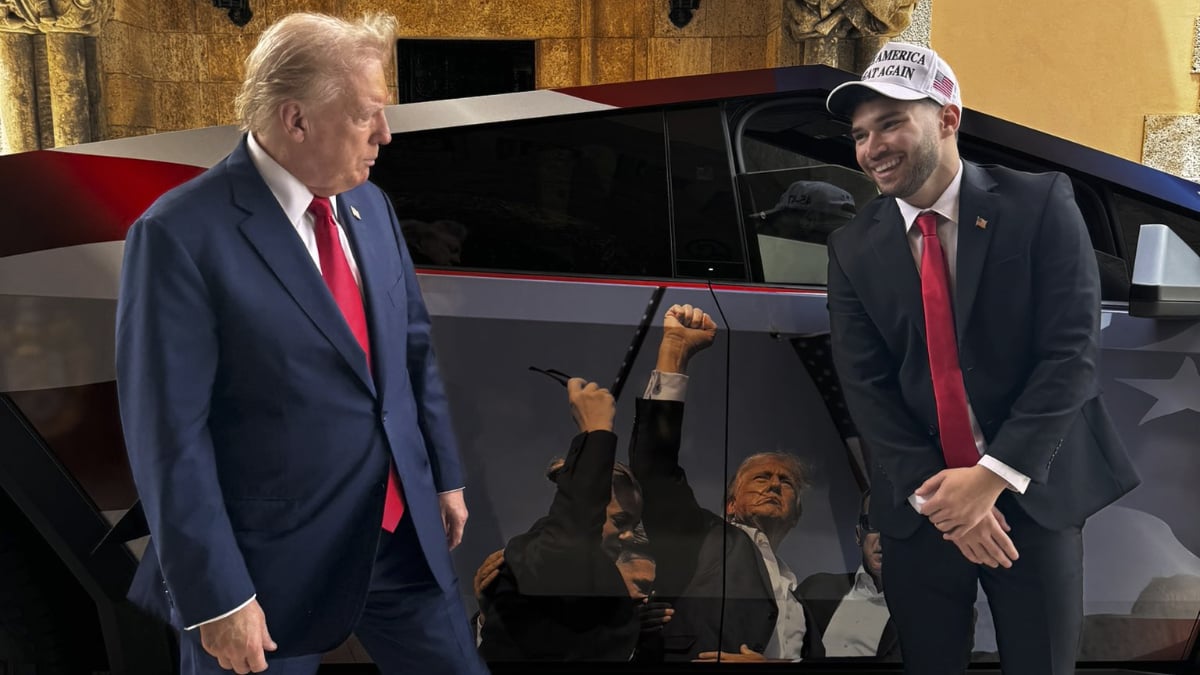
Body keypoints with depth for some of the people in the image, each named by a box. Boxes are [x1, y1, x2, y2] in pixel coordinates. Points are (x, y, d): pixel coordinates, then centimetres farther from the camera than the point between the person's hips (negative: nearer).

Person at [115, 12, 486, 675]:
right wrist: (216, 597, -16)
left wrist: (445, 474, 15)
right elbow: (170, 435, -18)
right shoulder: (181, 235, -17)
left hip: (405, 532, 6)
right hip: (276, 562, -6)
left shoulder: (369, 204, 4)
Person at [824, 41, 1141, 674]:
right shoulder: (853, 247, 0)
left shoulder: (1041, 204, -6)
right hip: (919, 505, 2)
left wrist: (993, 477, -17)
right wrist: (936, 493, -13)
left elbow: (1073, 349, -12)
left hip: (1036, 494, -2)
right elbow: (864, 385, -3)